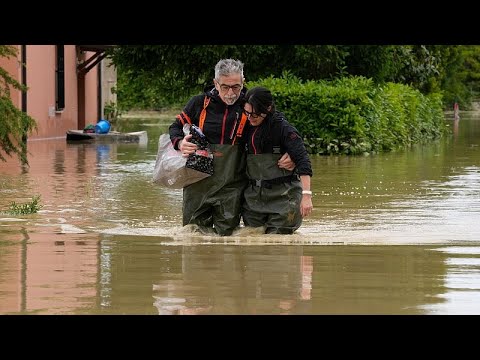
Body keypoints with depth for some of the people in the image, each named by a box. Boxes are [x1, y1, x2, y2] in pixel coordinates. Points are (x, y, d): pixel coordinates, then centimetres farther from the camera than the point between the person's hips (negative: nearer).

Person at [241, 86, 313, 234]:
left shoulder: (284, 129, -12)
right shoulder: (248, 129, 8)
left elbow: (303, 161, -19)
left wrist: (306, 194, -28)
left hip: (282, 195, -6)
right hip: (254, 196, 6)